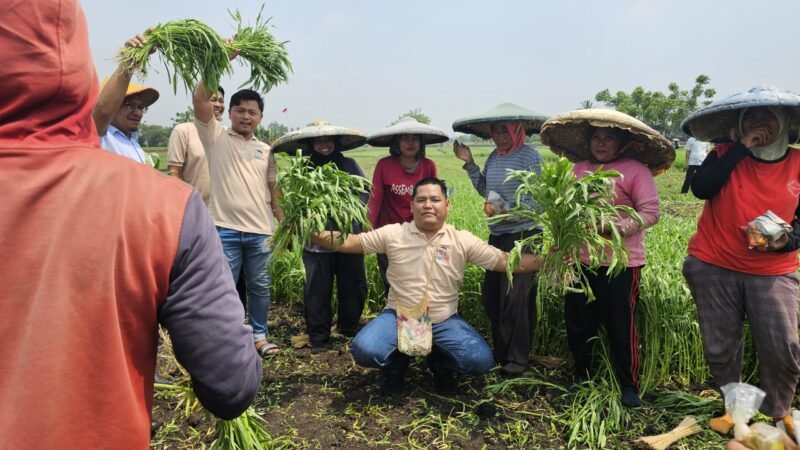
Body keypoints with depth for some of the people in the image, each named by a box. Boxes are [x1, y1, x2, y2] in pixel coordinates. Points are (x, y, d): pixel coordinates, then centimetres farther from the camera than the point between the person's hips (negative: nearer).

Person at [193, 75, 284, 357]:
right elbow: (199, 100, -10)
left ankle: (259, 336, 27)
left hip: (260, 231, 4)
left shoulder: (265, 151, 15)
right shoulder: (216, 137, 4)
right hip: (225, 229, -3)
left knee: (260, 286, 12)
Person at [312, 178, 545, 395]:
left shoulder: (462, 240, -4)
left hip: (444, 322, 1)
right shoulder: (393, 234, -4)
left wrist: (544, 260, -18)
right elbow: (348, 242, -4)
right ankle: (397, 364, 11)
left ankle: (441, 366, 14)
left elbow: (506, 261, -6)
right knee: (364, 350, -27)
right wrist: (313, 234, -19)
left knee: (480, 360, -22)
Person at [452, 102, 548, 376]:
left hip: (524, 234, -7)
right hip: (497, 234, 7)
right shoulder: (494, 157, 11)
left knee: (516, 297, -5)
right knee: (491, 294, 10)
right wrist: (469, 163, 9)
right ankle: (500, 350, 27)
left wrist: (509, 211, -24)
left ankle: (517, 357, 11)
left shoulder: (530, 156, -9)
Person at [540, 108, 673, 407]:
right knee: (577, 323, 15)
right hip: (581, 261, 5)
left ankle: (629, 386, 23)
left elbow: (650, 212, -11)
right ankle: (582, 377, 34)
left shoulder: (635, 170, -6)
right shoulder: (578, 170, 9)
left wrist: (616, 227, -24)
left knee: (621, 327, 4)